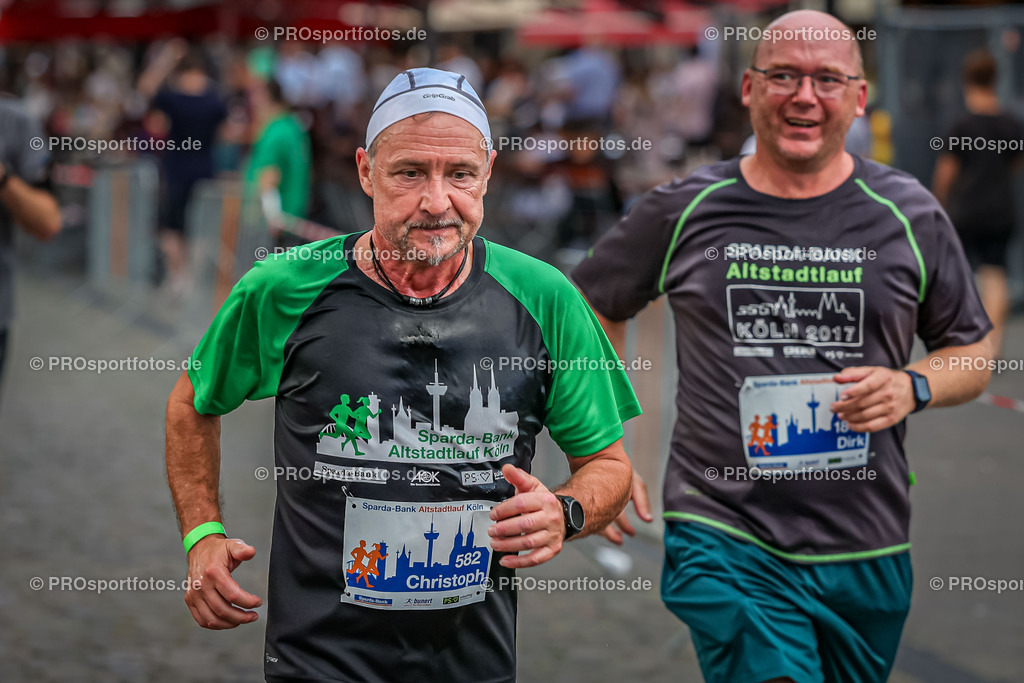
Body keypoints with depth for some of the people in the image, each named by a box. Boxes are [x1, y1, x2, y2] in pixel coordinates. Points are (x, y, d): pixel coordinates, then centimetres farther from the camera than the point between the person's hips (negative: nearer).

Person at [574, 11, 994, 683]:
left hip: (867, 552, 3)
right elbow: (592, 312, 14)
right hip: (725, 543, -3)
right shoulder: (682, 211, 0)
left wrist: (912, 387, -9)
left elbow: (974, 355, 12)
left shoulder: (908, 216, 3)